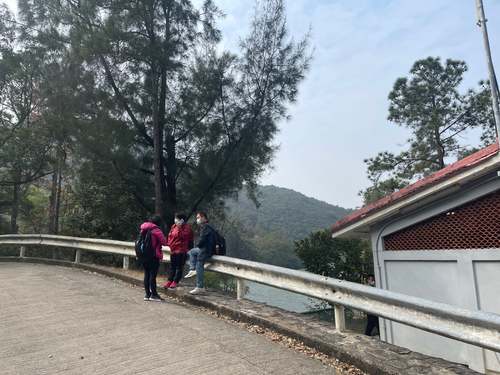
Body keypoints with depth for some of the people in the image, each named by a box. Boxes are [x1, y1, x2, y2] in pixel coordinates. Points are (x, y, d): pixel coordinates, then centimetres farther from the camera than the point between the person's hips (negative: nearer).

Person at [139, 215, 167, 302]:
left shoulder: (143, 229, 8)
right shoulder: (156, 230, -12)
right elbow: (164, 242, -11)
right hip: (154, 256, -7)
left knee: (146, 274, 11)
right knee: (153, 275, -1)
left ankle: (147, 294, 17)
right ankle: (153, 295, 5)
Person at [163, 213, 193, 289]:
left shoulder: (187, 227, -8)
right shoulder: (174, 226, 12)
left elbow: (183, 235, -21)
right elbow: (170, 235, 17)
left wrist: (179, 228, -25)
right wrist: (169, 243, 4)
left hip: (181, 250, -7)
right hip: (173, 249, 7)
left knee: (179, 266, 0)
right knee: (172, 266, 14)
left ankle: (175, 282, 7)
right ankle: (170, 281, 23)